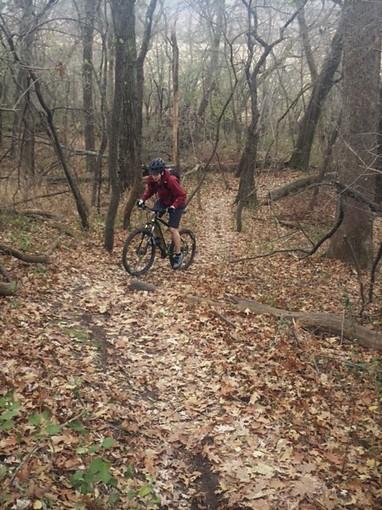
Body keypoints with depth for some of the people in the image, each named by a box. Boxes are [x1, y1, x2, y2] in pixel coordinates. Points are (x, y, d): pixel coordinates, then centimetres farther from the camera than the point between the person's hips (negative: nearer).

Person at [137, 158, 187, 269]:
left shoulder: (171, 180, -34)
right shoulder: (152, 179, -17)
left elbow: (181, 195, -29)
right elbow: (150, 190, 1)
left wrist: (173, 206, -42)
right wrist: (142, 199, -16)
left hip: (176, 203, -6)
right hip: (163, 201, 6)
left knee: (173, 229, -11)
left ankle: (178, 254, 3)